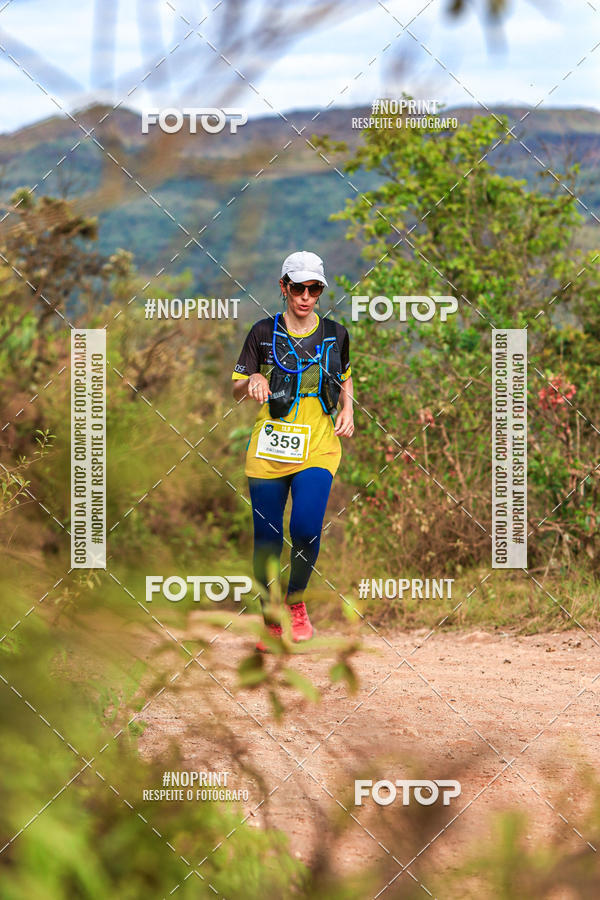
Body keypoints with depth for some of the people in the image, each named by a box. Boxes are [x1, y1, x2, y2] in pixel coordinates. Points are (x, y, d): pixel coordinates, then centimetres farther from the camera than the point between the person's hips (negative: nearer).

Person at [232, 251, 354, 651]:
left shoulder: (335, 334, 8)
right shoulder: (264, 332, 2)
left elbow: (344, 378, 24)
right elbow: (236, 389, 6)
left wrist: (347, 409, 6)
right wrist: (253, 380, -16)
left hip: (318, 446, 0)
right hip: (269, 448, 0)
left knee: (306, 529, -19)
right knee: (267, 538, 0)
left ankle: (296, 603, 6)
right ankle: (269, 618, 19)